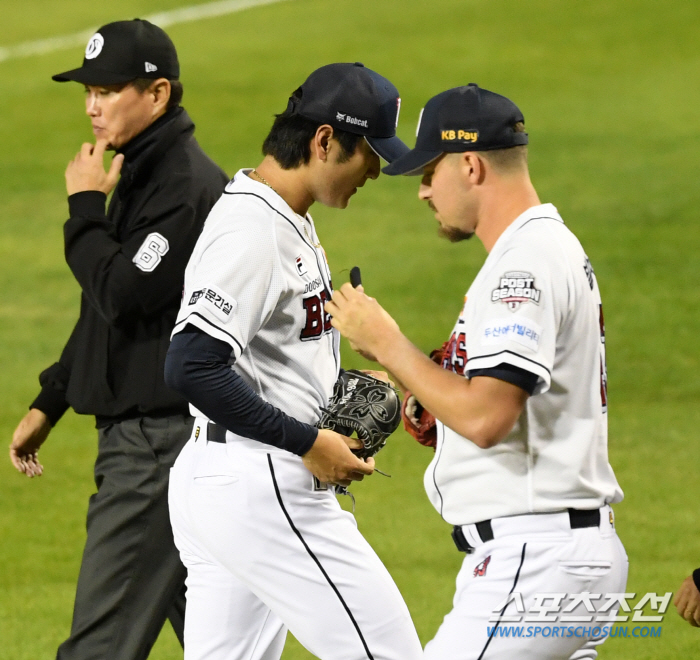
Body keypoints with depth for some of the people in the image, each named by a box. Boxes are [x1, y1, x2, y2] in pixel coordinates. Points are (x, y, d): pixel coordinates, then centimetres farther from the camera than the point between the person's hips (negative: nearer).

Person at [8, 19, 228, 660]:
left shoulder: (188, 186, -16)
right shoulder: (140, 175, 16)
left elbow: (124, 295, -24)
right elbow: (109, 309, 24)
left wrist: (85, 209, -11)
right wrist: (49, 403, 23)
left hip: (164, 436, -11)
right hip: (143, 435, 11)